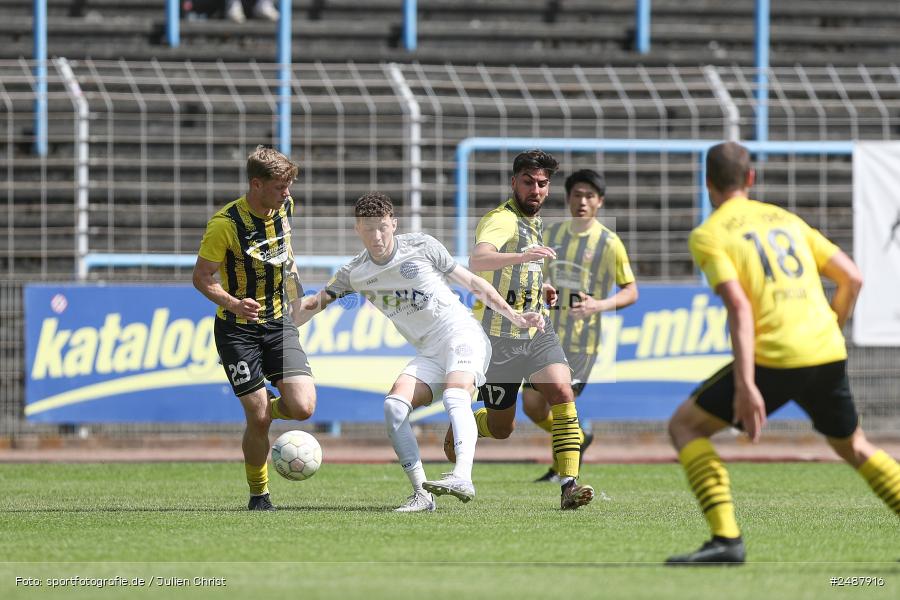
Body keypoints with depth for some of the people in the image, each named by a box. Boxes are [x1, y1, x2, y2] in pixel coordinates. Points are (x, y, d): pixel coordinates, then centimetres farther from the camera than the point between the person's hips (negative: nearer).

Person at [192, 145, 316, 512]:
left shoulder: (284, 207, -1)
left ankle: (266, 410, 23)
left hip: (279, 323, 5)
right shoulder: (225, 223, -19)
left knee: (303, 408, -13)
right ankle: (259, 495, 13)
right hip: (237, 329, -5)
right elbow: (201, 278, -15)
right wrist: (233, 303, -30)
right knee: (258, 419, -9)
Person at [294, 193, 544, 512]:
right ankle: (421, 493, -20)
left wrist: (514, 317, 1)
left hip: (462, 333, -4)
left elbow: (472, 282, 5)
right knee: (394, 405, -20)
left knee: (455, 397, -31)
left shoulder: (420, 246, -2)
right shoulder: (354, 274, 6)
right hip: (429, 354, 4)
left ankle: (463, 477, -51)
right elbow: (312, 305, 14)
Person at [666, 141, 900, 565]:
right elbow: (852, 278, 15)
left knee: (685, 425, 8)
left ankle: (725, 538, -8)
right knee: (853, 447, 28)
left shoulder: (708, 235, 1)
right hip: (829, 355, 6)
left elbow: (739, 307, -13)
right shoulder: (787, 219, 19)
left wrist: (745, 385, -20)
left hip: (774, 358, -6)